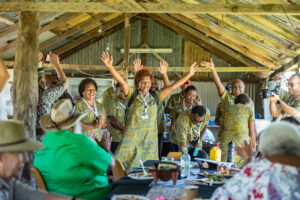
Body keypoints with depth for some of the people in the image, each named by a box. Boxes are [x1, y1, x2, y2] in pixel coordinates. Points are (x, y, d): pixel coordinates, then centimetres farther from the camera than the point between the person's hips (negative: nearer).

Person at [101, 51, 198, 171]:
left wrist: (189, 74, 11)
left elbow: (173, 86, 11)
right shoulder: (132, 95, 2)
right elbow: (121, 81, -9)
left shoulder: (155, 97, 9)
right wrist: (110, 66, -21)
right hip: (132, 139, -3)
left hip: (150, 139, 3)